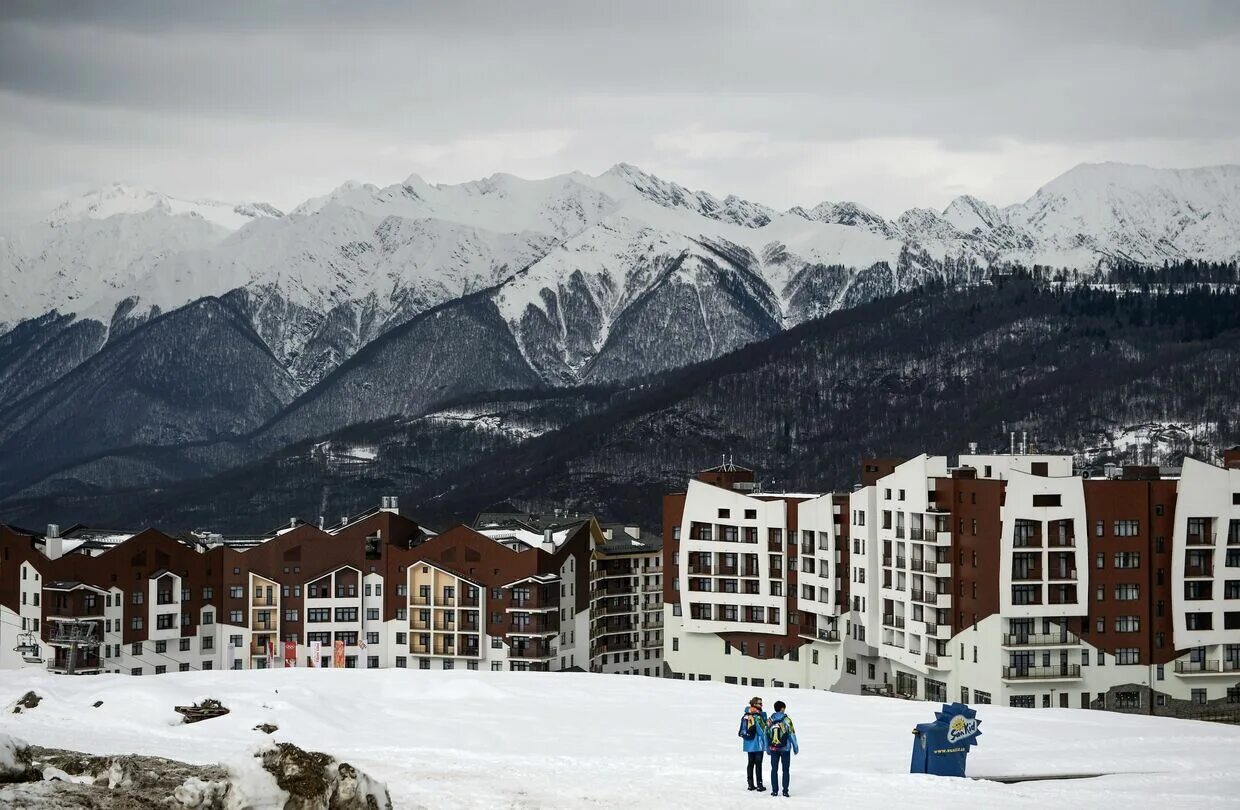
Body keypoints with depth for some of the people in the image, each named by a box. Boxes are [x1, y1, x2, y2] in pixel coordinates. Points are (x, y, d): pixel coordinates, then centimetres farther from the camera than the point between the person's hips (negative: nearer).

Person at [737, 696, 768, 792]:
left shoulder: (745, 716, 5)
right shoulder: (758, 716, -15)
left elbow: (741, 731, 9)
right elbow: (762, 730, -15)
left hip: (748, 743, 6)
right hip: (758, 744, -6)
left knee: (750, 763, 12)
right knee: (758, 764, 0)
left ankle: (751, 784, 14)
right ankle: (759, 785, 1)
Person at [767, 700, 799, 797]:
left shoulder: (769, 721, 0)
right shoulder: (786, 720, -9)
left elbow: (766, 735, 6)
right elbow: (792, 734, -6)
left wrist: (768, 749, 16)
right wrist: (795, 748, 3)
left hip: (773, 749, 2)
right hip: (785, 748, -2)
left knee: (774, 770, 9)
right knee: (785, 770, 5)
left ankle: (775, 791, 8)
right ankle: (785, 791, 3)